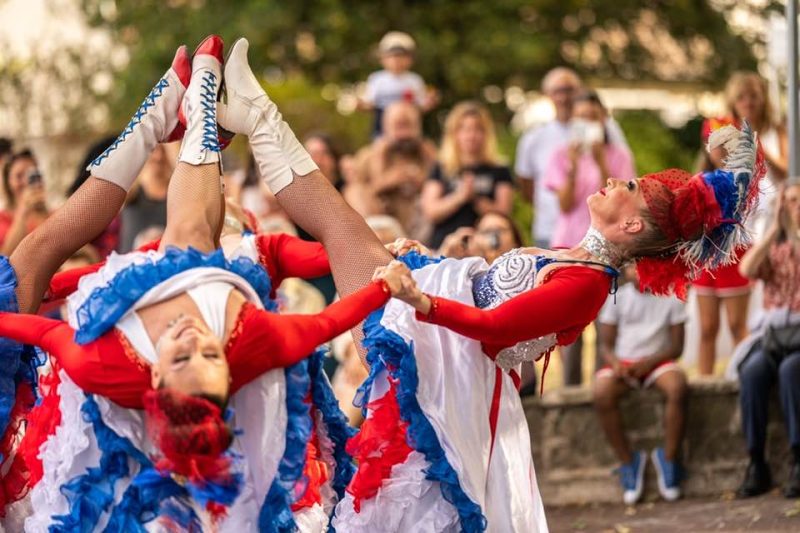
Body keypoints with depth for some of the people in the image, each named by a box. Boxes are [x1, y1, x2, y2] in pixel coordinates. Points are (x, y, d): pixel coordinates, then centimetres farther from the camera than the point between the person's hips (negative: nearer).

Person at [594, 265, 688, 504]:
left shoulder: (671, 298, 5)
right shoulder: (616, 298, 8)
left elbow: (677, 347, 2)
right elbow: (606, 344, 7)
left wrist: (648, 362, -16)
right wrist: (615, 362, -17)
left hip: (657, 361, -1)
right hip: (622, 363, 1)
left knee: (677, 388, -36)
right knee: (602, 393, -34)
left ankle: (669, 458, -18)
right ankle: (628, 462, -17)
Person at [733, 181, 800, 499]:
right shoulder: (771, 248, 14)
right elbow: (747, 270, -8)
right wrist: (775, 228, -11)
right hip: (772, 336, 2)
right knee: (753, 371, -32)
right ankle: (757, 465, -29)